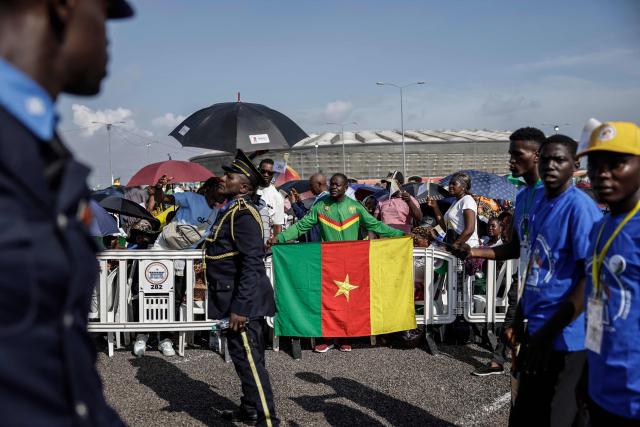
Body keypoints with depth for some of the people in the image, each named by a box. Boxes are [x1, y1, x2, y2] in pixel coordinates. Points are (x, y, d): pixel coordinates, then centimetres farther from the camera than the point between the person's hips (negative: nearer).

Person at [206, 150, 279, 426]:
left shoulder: (243, 214, -18)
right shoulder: (231, 210, 14)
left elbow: (252, 264, -24)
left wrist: (240, 308, -26)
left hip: (245, 302, -10)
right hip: (239, 299, 10)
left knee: (248, 359, -7)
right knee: (244, 356, 20)